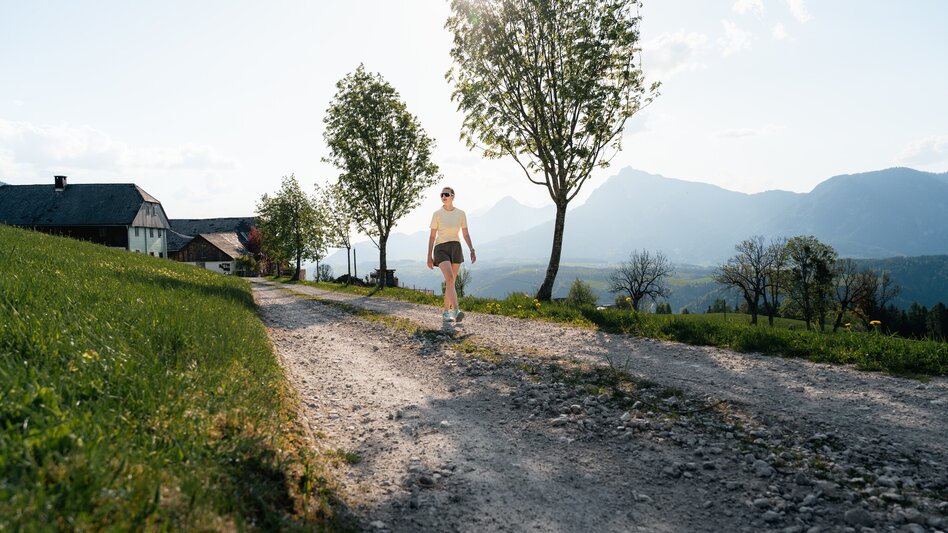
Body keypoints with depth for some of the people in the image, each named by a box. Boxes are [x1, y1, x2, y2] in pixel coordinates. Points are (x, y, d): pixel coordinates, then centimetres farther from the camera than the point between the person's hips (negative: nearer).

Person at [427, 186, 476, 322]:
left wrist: (472, 251, -5)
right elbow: (432, 236, -1)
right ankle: (455, 311, -33)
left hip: (456, 249, 3)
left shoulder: (461, 214, 4)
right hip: (441, 249, -3)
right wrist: (429, 257, -4)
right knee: (450, 279, -24)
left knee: (450, 282, 5)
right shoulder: (437, 214, -2)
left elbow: (466, 234, 7)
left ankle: (446, 313, 19)